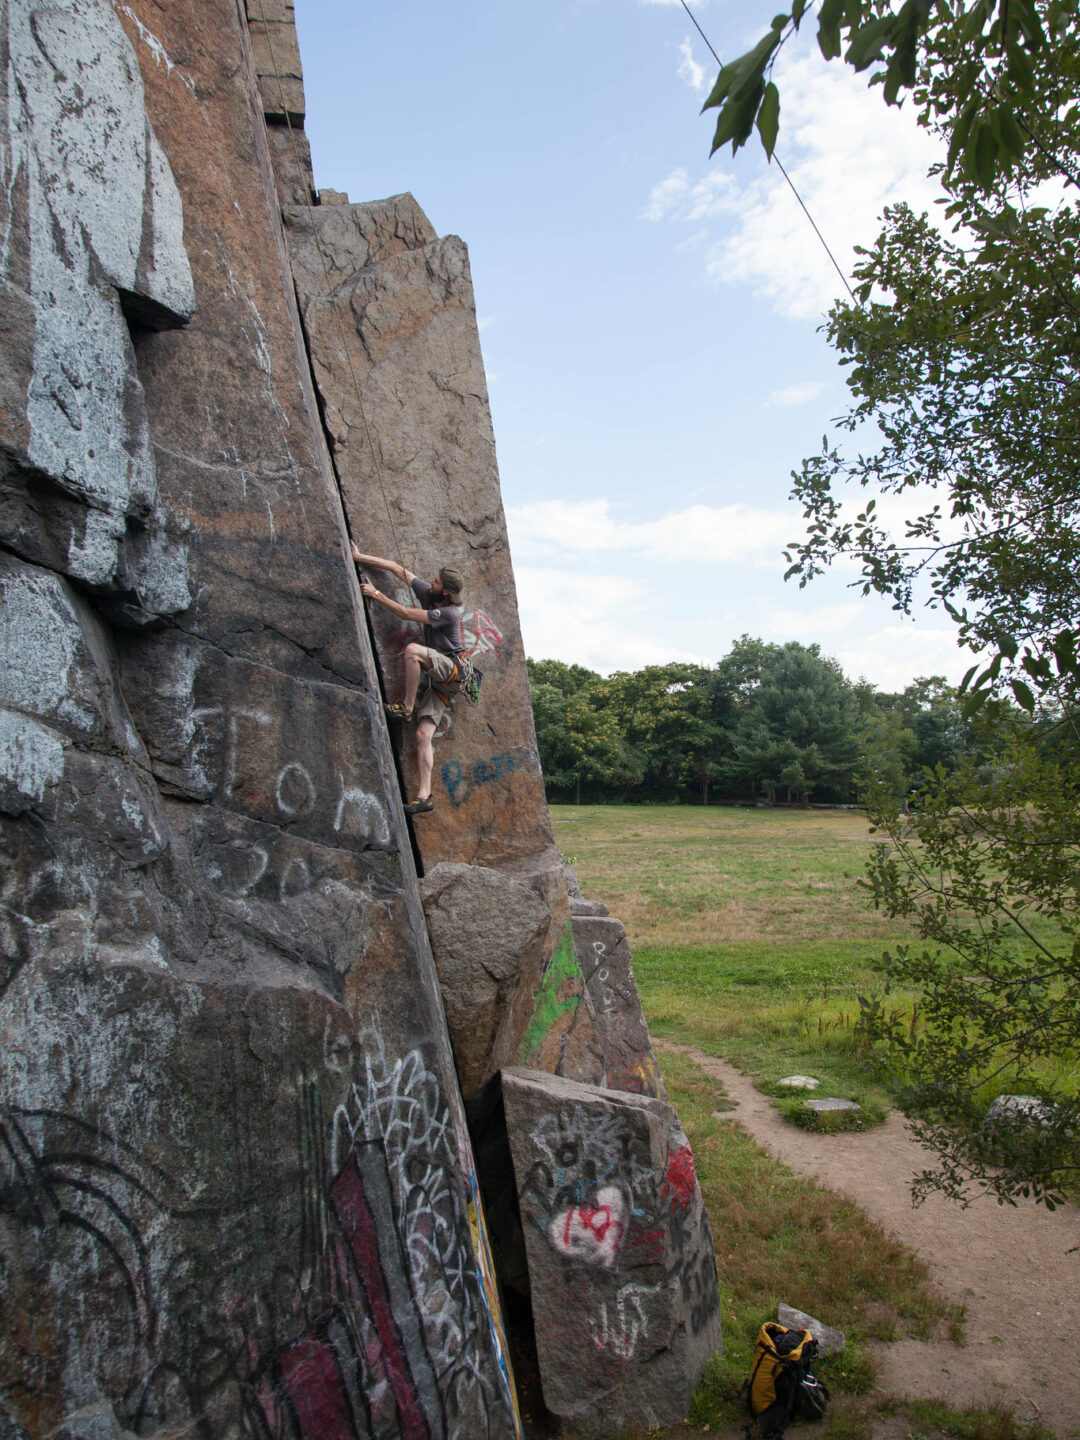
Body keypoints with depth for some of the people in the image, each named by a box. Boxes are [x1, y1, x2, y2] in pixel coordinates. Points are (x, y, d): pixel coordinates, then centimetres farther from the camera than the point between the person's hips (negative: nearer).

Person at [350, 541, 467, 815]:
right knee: (423, 735, -6)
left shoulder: (449, 613, -17)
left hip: (453, 669, -8)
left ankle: (406, 707, -21)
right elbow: (396, 568, 9)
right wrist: (359, 557, 8)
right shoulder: (426, 592, 5)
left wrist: (376, 594, -10)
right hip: (438, 677, 8)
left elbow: (405, 614, -17)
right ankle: (424, 796, -11)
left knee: (413, 649, -33)